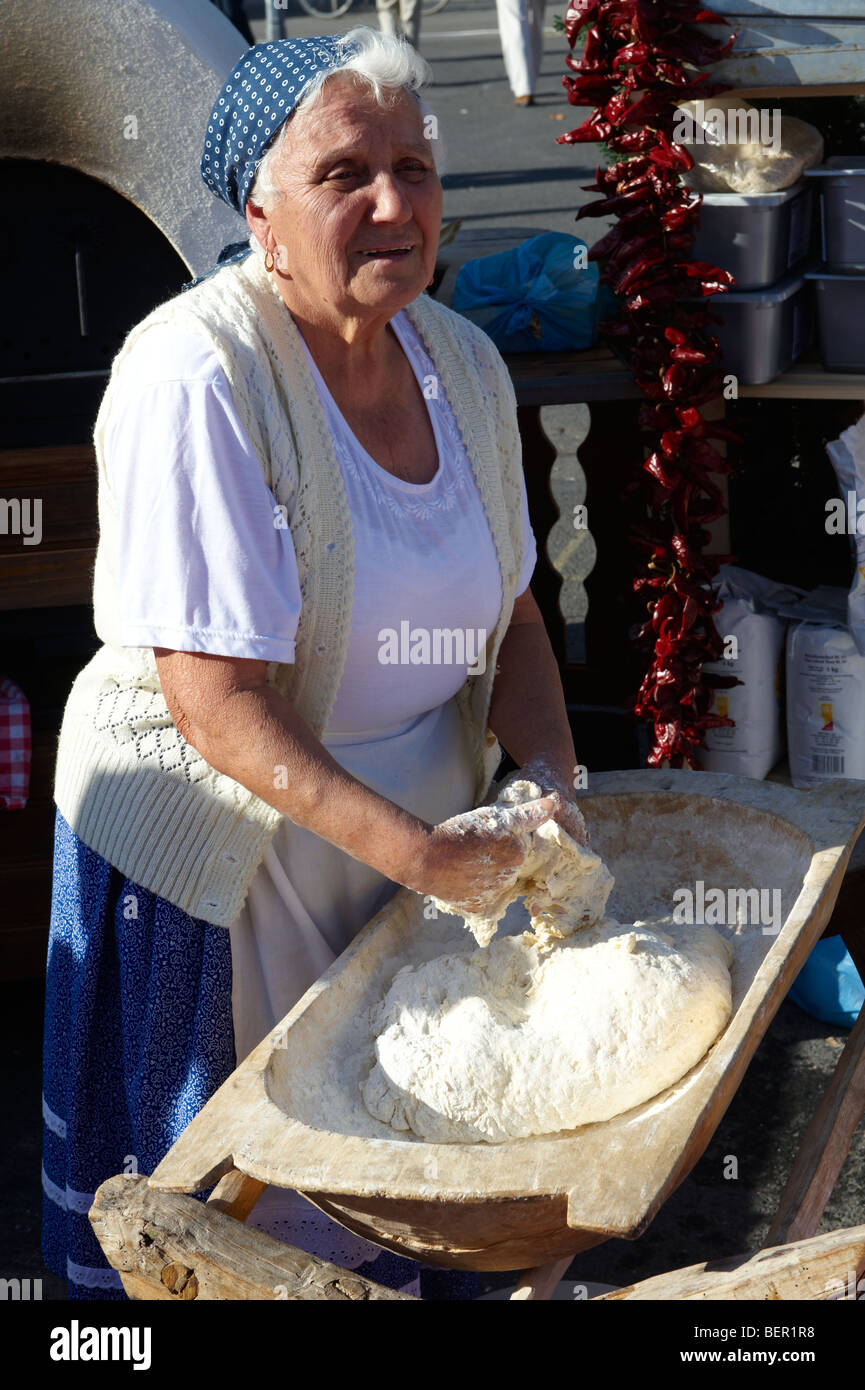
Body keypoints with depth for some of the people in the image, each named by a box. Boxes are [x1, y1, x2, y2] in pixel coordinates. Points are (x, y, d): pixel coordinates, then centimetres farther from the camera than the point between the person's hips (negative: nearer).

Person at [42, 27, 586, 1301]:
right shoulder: (200, 377, -24)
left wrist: (551, 777, -10)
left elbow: (507, 613, 8)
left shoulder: (462, 362, -2)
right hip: (221, 840, -6)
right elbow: (216, 703, -27)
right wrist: (415, 849, -31)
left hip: (418, 822, 6)